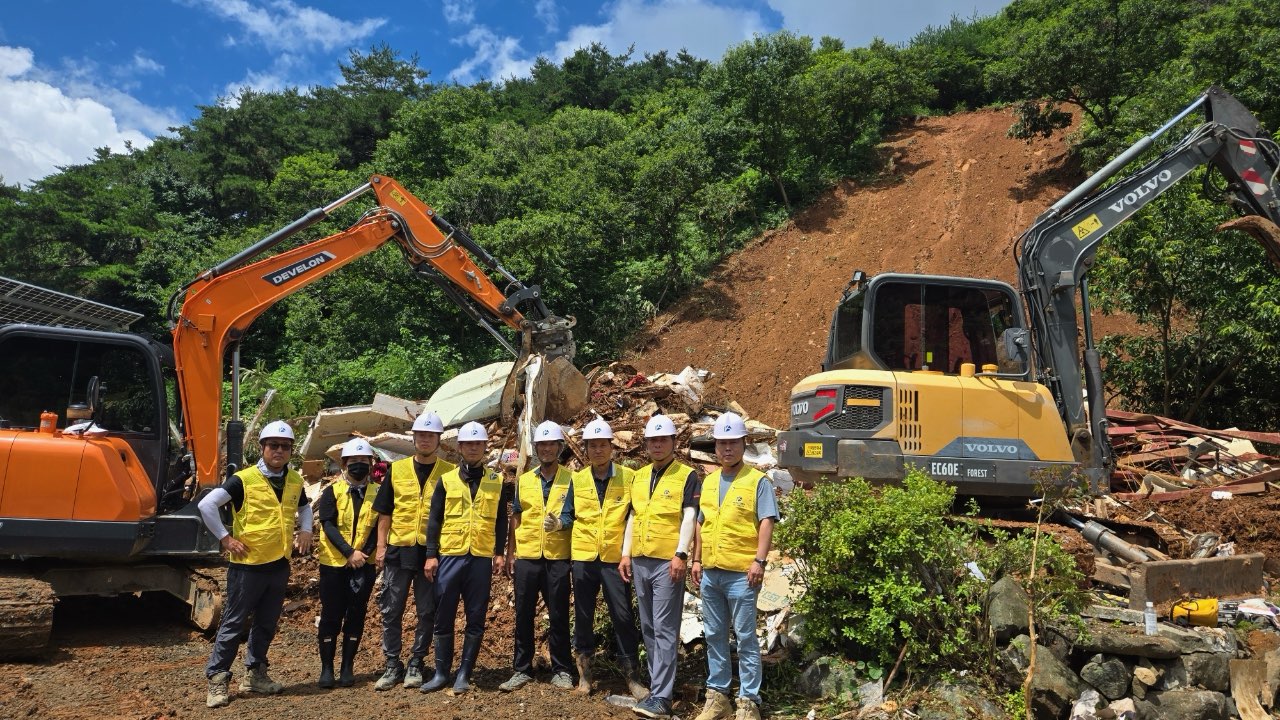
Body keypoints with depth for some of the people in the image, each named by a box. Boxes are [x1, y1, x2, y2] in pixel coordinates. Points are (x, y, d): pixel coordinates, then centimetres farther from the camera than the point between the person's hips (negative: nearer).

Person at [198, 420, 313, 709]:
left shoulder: (294, 481, 5)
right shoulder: (244, 480, -13)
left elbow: (304, 507, 24)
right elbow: (206, 505, -15)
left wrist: (305, 530, 6)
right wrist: (225, 538, -14)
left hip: (279, 564, 6)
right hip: (248, 565, -5)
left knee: (267, 623, 14)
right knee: (233, 623, 2)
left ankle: (255, 673, 28)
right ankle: (217, 679, 13)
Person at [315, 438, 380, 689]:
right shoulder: (332, 492, 0)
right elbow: (328, 525, -10)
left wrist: (364, 553, -14)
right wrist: (349, 552, -19)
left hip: (364, 565, 2)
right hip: (334, 564, -1)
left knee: (356, 616, 6)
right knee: (331, 616, 3)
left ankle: (348, 667, 16)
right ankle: (326, 668, 13)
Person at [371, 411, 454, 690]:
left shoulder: (449, 472, 1)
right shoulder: (397, 469, 6)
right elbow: (384, 512, 9)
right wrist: (381, 546, 2)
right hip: (398, 550, 2)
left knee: (427, 612, 5)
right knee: (391, 611, 5)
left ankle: (415, 664, 19)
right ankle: (392, 665, 18)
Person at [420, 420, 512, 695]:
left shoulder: (496, 481, 7)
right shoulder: (446, 480, 5)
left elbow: (501, 520, 9)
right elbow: (434, 520, 4)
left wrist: (500, 553, 1)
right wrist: (431, 555, -2)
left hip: (481, 558, 0)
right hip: (450, 556, 0)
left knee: (476, 619, 4)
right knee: (444, 617, 5)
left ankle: (464, 673, 14)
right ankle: (441, 672, 18)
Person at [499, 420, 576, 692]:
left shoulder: (570, 479, 1)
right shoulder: (524, 480, 10)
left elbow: (573, 516, -4)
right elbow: (516, 518, 15)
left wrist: (560, 523, -25)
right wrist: (510, 552, 9)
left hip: (558, 557, -2)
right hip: (527, 557, 3)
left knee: (559, 616, 4)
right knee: (524, 615, 7)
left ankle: (561, 670, 16)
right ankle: (521, 670, 18)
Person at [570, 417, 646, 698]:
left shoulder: (628, 477, -1)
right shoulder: (577, 480, 6)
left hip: (615, 558, -2)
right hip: (583, 557, 2)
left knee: (623, 616, 0)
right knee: (583, 615, 10)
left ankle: (632, 676, 13)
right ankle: (584, 671, 25)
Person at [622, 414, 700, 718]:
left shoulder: (687, 476, -4)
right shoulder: (639, 476, 14)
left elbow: (689, 518, -10)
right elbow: (633, 517, 17)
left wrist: (681, 555, -18)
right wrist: (625, 554, 12)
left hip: (668, 562, -7)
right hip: (640, 561, 7)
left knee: (664, 629, -7)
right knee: (648, 628, 12)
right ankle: (660, 682, 24)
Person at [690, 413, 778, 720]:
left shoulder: (758, 481, -5)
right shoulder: (709, 481, 13)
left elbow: (766, 523, -11)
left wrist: (759, 561, -19)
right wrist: (697, 560, 13)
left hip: (741, 574, -6)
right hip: (710, 572, 6)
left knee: (746, 638, 1)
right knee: (714, 636, 13)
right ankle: (717, 695, 24)